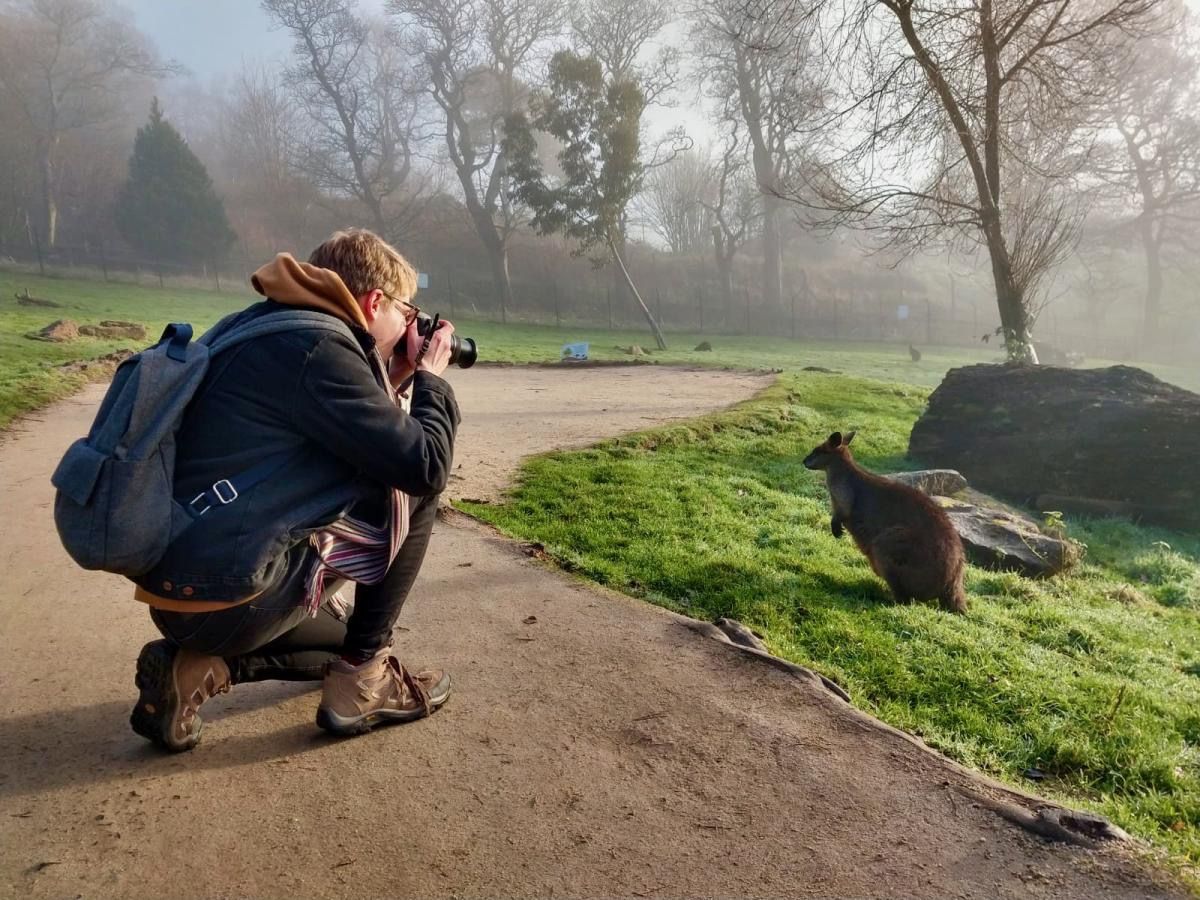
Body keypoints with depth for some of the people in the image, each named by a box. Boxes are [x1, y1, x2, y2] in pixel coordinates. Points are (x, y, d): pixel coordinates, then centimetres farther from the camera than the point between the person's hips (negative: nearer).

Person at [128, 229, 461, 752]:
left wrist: (398, 377, 16)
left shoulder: (268, 328, 13)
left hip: (179, 584, 10)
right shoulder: (317, 345, -16)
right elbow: (424, 464, -15)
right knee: (415, 487, 0)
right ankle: (361, 680, 5)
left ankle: (197, 667, 11)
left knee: (343, 634, 31)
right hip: (230, 593, -10)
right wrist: (429, 379, 2)